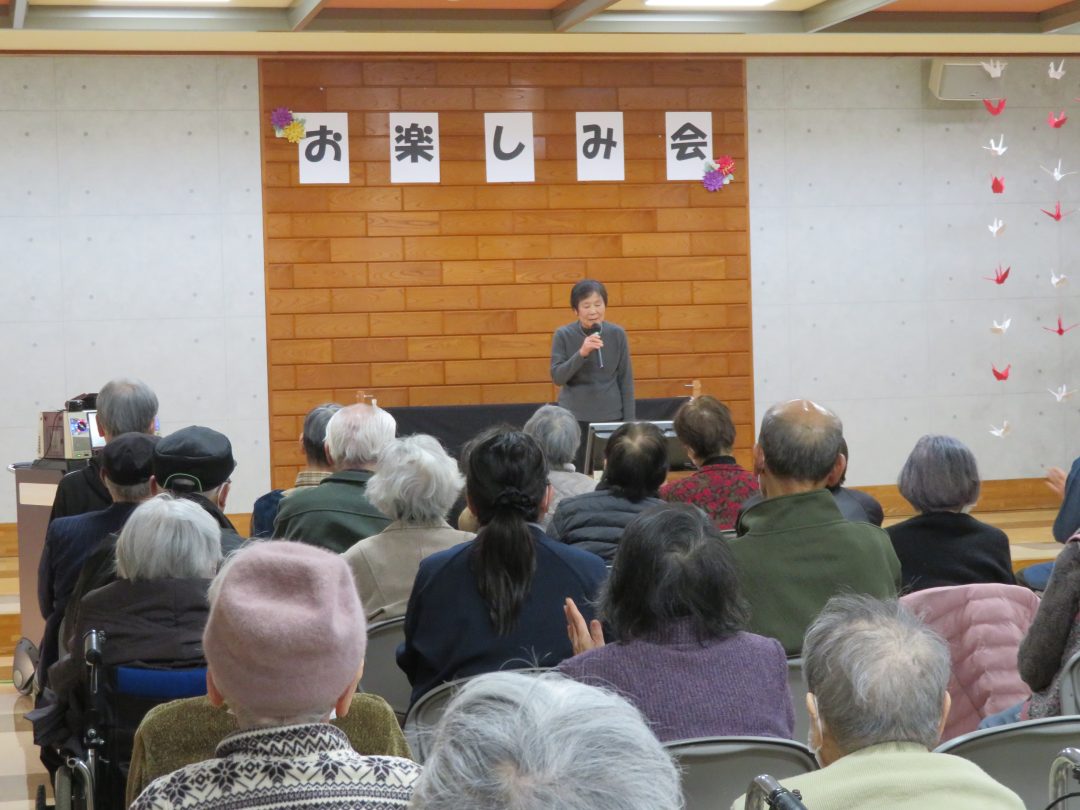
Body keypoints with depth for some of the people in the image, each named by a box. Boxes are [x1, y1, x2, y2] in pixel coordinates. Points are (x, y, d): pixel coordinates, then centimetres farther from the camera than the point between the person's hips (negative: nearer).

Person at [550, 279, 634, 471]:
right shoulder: (563, 335, -5)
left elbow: (626, 379, 3)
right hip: (574, 417, -1)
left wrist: (629, 420, 1)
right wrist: (581, 353, -22)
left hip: (611, 416, 1)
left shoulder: (617, 334, -1)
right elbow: (557, 377, -8)